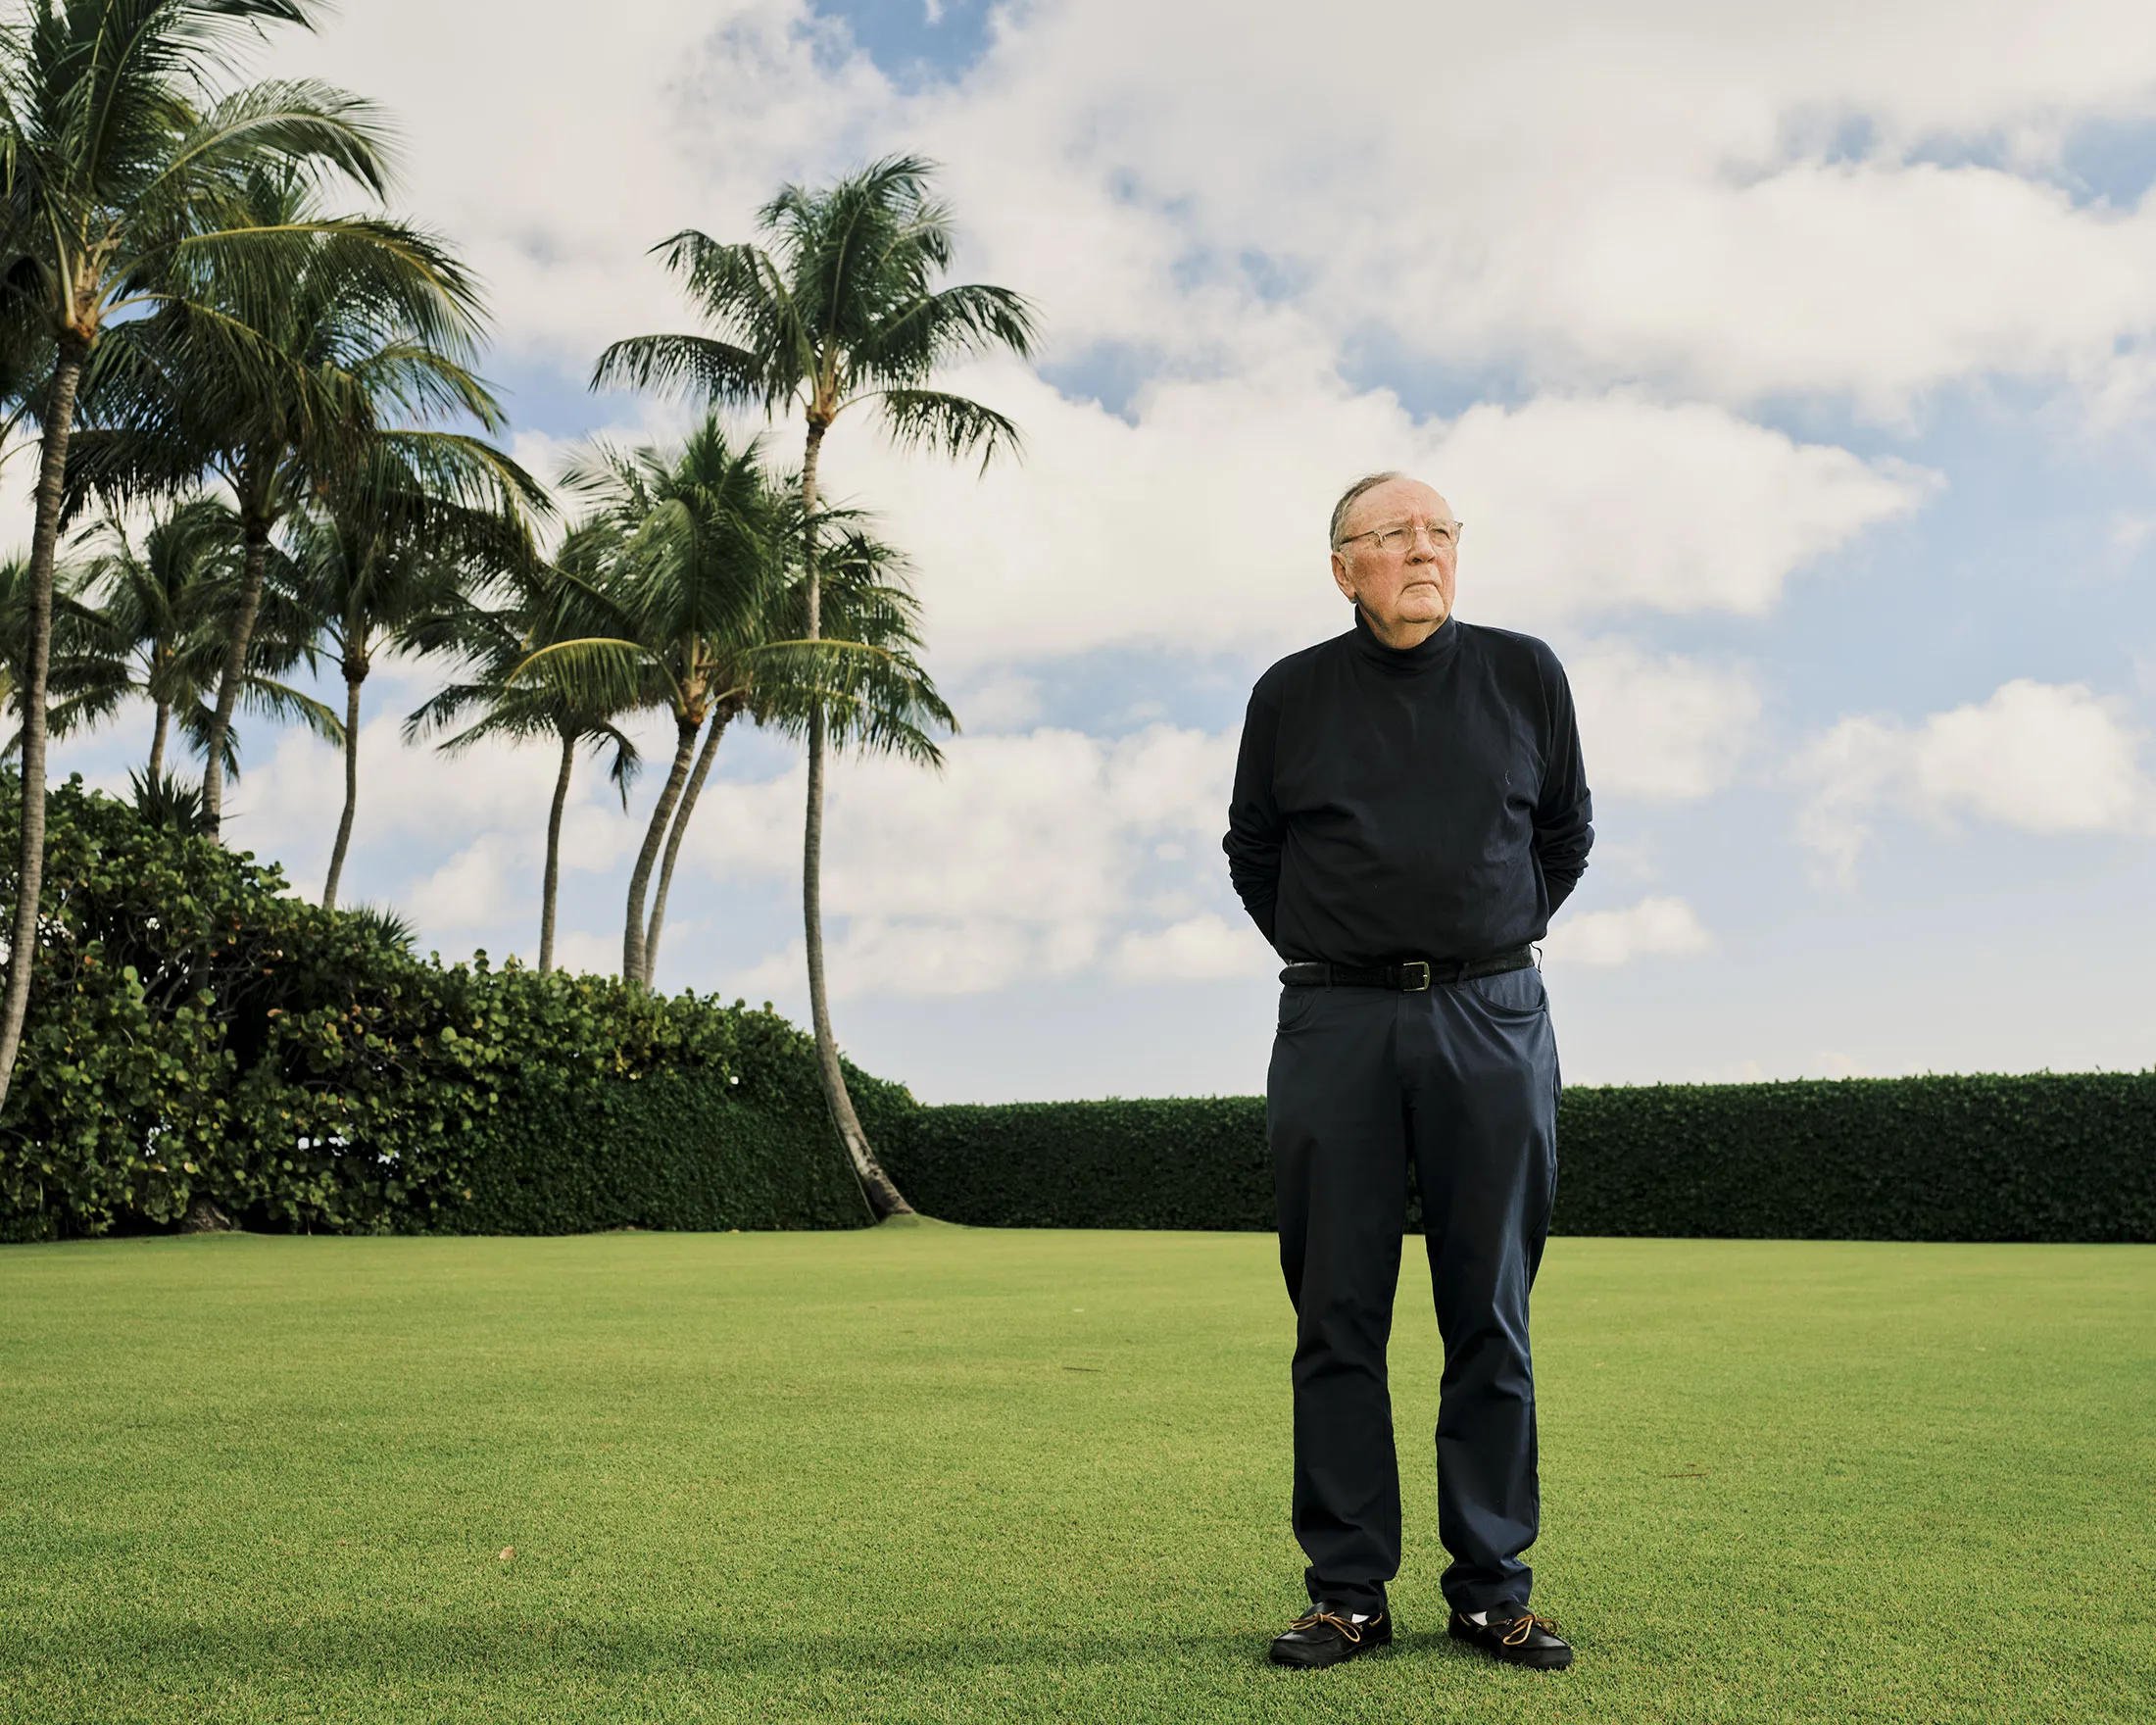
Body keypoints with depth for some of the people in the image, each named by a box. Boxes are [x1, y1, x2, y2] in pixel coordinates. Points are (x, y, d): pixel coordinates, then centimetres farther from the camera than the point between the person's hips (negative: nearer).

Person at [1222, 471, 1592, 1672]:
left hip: (1492, 1020, 0)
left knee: (1492, 1315, 3)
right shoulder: (1291, 695, 8)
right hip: (1335, 1025, 0)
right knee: (1339, 1316, 1)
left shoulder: (1525, 675, 8)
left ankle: (1494, 1589, 13)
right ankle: (1349, 1594, 10)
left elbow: (1566, 831, 21)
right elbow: (1252, 848, 20)